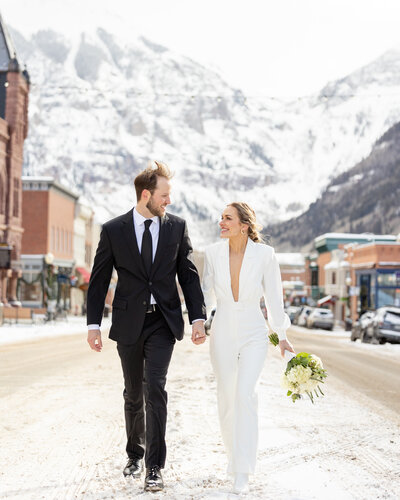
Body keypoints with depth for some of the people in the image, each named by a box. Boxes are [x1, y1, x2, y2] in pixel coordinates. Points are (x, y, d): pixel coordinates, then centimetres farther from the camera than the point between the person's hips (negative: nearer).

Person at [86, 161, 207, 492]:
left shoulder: (177, 227, 2)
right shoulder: (113, 230, -2)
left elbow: (188, 275, 4)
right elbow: (99, 280, 2)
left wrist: (198, 318, -4)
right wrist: (94, 324, -2)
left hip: (163, 321, -1)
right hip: (128, 323, 1)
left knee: (155, 388, -13)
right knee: (133, 393, 13)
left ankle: (155, 467, -7)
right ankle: (135, 455, 32)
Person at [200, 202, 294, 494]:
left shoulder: (264, 254, -12)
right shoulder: (213, 253, -5)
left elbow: (273, 295, -3)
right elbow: (208, 294, 8)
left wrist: (282, 336, -1)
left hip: (254, 333, -3)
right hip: (223, 333, 3)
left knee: (245, 393, -21)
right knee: (227, 399, 10)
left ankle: (242, 470, -16)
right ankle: (234, 451, 36)